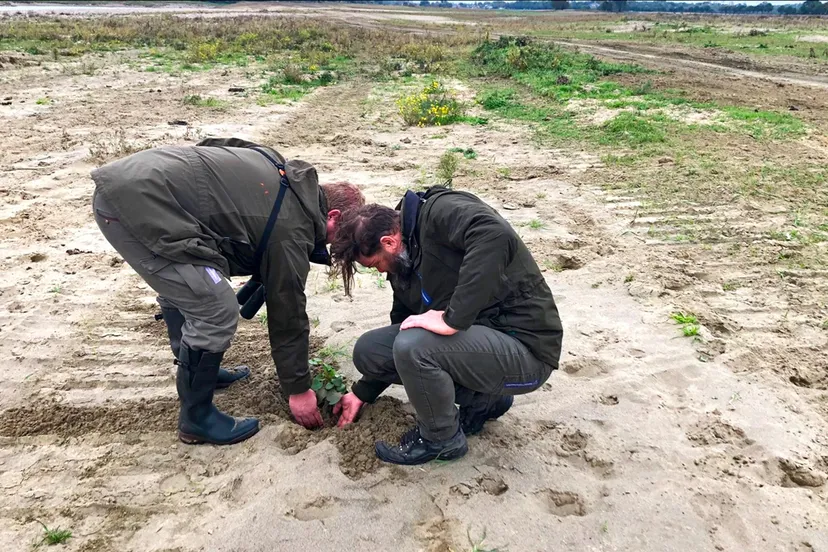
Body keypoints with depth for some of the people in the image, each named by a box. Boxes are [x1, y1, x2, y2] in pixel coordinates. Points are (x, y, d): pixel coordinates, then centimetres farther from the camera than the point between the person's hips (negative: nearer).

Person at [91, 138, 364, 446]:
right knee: (216, 313, -7)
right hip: (140, 206, -11)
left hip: (122, 180, 11)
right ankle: (196, 419, 12)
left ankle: (193, 372, 45)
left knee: (181, 286, 27)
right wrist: (298, 390, 12)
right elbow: (287, 313, 0)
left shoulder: (285, 173, 16)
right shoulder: (291, 229, -7)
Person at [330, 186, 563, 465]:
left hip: (525, 346, -9)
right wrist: (363, 392, 23)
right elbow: (401, 332, 19)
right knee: (368, 349, 3)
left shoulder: (441, 211, -17)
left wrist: (452, 319, -35)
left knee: (413, 347, -30)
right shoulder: (403, 263, 9)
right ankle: (481, 399, 10)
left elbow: (497, 235, -39)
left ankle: (442, 439, -1)